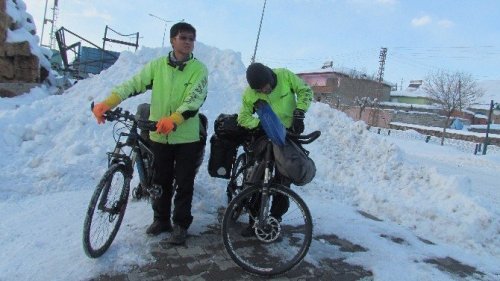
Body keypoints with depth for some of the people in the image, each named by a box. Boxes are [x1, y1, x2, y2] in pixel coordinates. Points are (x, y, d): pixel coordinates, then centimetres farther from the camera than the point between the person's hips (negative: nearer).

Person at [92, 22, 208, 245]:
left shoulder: (199, 69, -6)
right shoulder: (157, 65, 2)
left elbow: (195, 100, -19)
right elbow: (133, 85, -3)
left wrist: (173, 119, -35)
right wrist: (106, 104, -17)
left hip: (187, 137, -3)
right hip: (159, 136, 3)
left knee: (184, 184, 8)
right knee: (160, 181, 16)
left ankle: (181, 224, 25)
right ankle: (161, 219, 35)